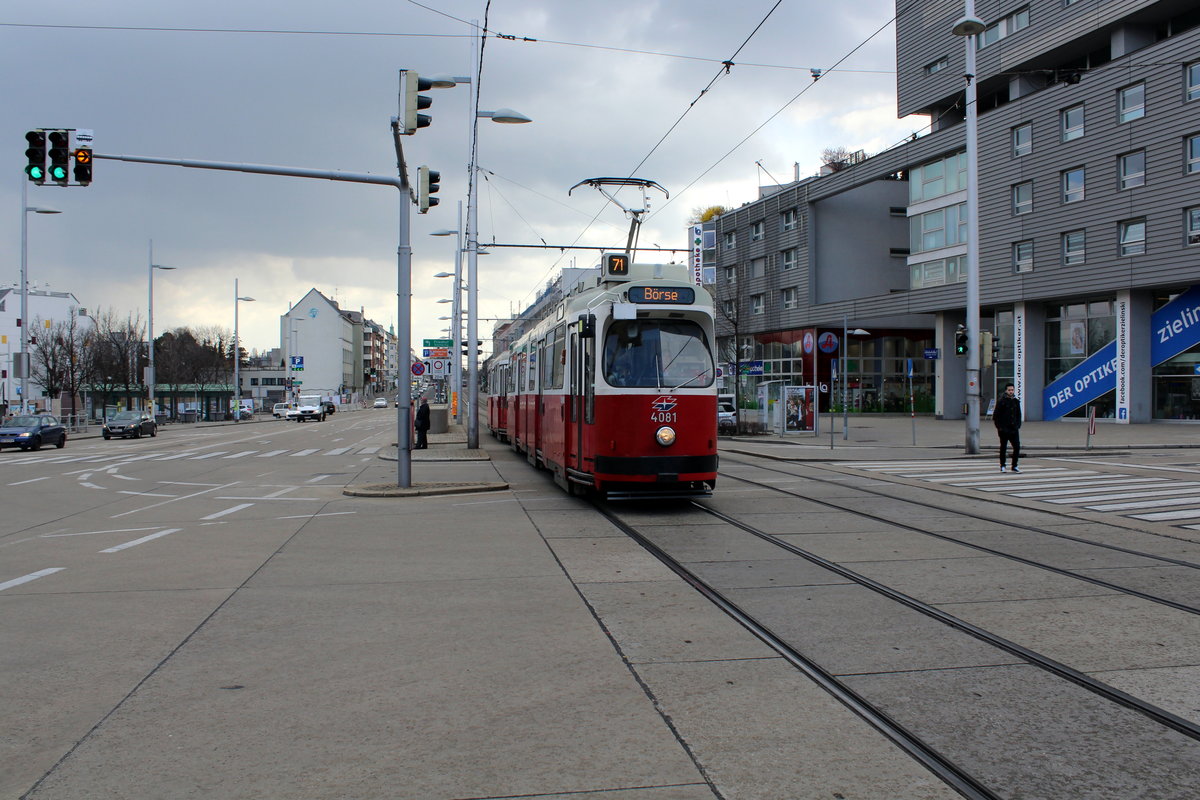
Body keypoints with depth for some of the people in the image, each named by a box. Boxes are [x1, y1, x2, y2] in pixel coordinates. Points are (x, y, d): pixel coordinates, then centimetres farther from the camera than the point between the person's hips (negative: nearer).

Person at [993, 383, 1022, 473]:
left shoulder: (1016, 401, 11)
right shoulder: (1001, 401, -4)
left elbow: (1019, 415, 18)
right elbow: (996, 415, -5)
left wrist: (1018, 426, 9)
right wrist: (998, 427, -9)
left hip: (1014, 429, 4)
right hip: (1004, 429, -4)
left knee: (1017, 447, -1)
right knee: (1003, 448, 4)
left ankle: (1014, 466, 9)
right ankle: (1002, 466, 13)